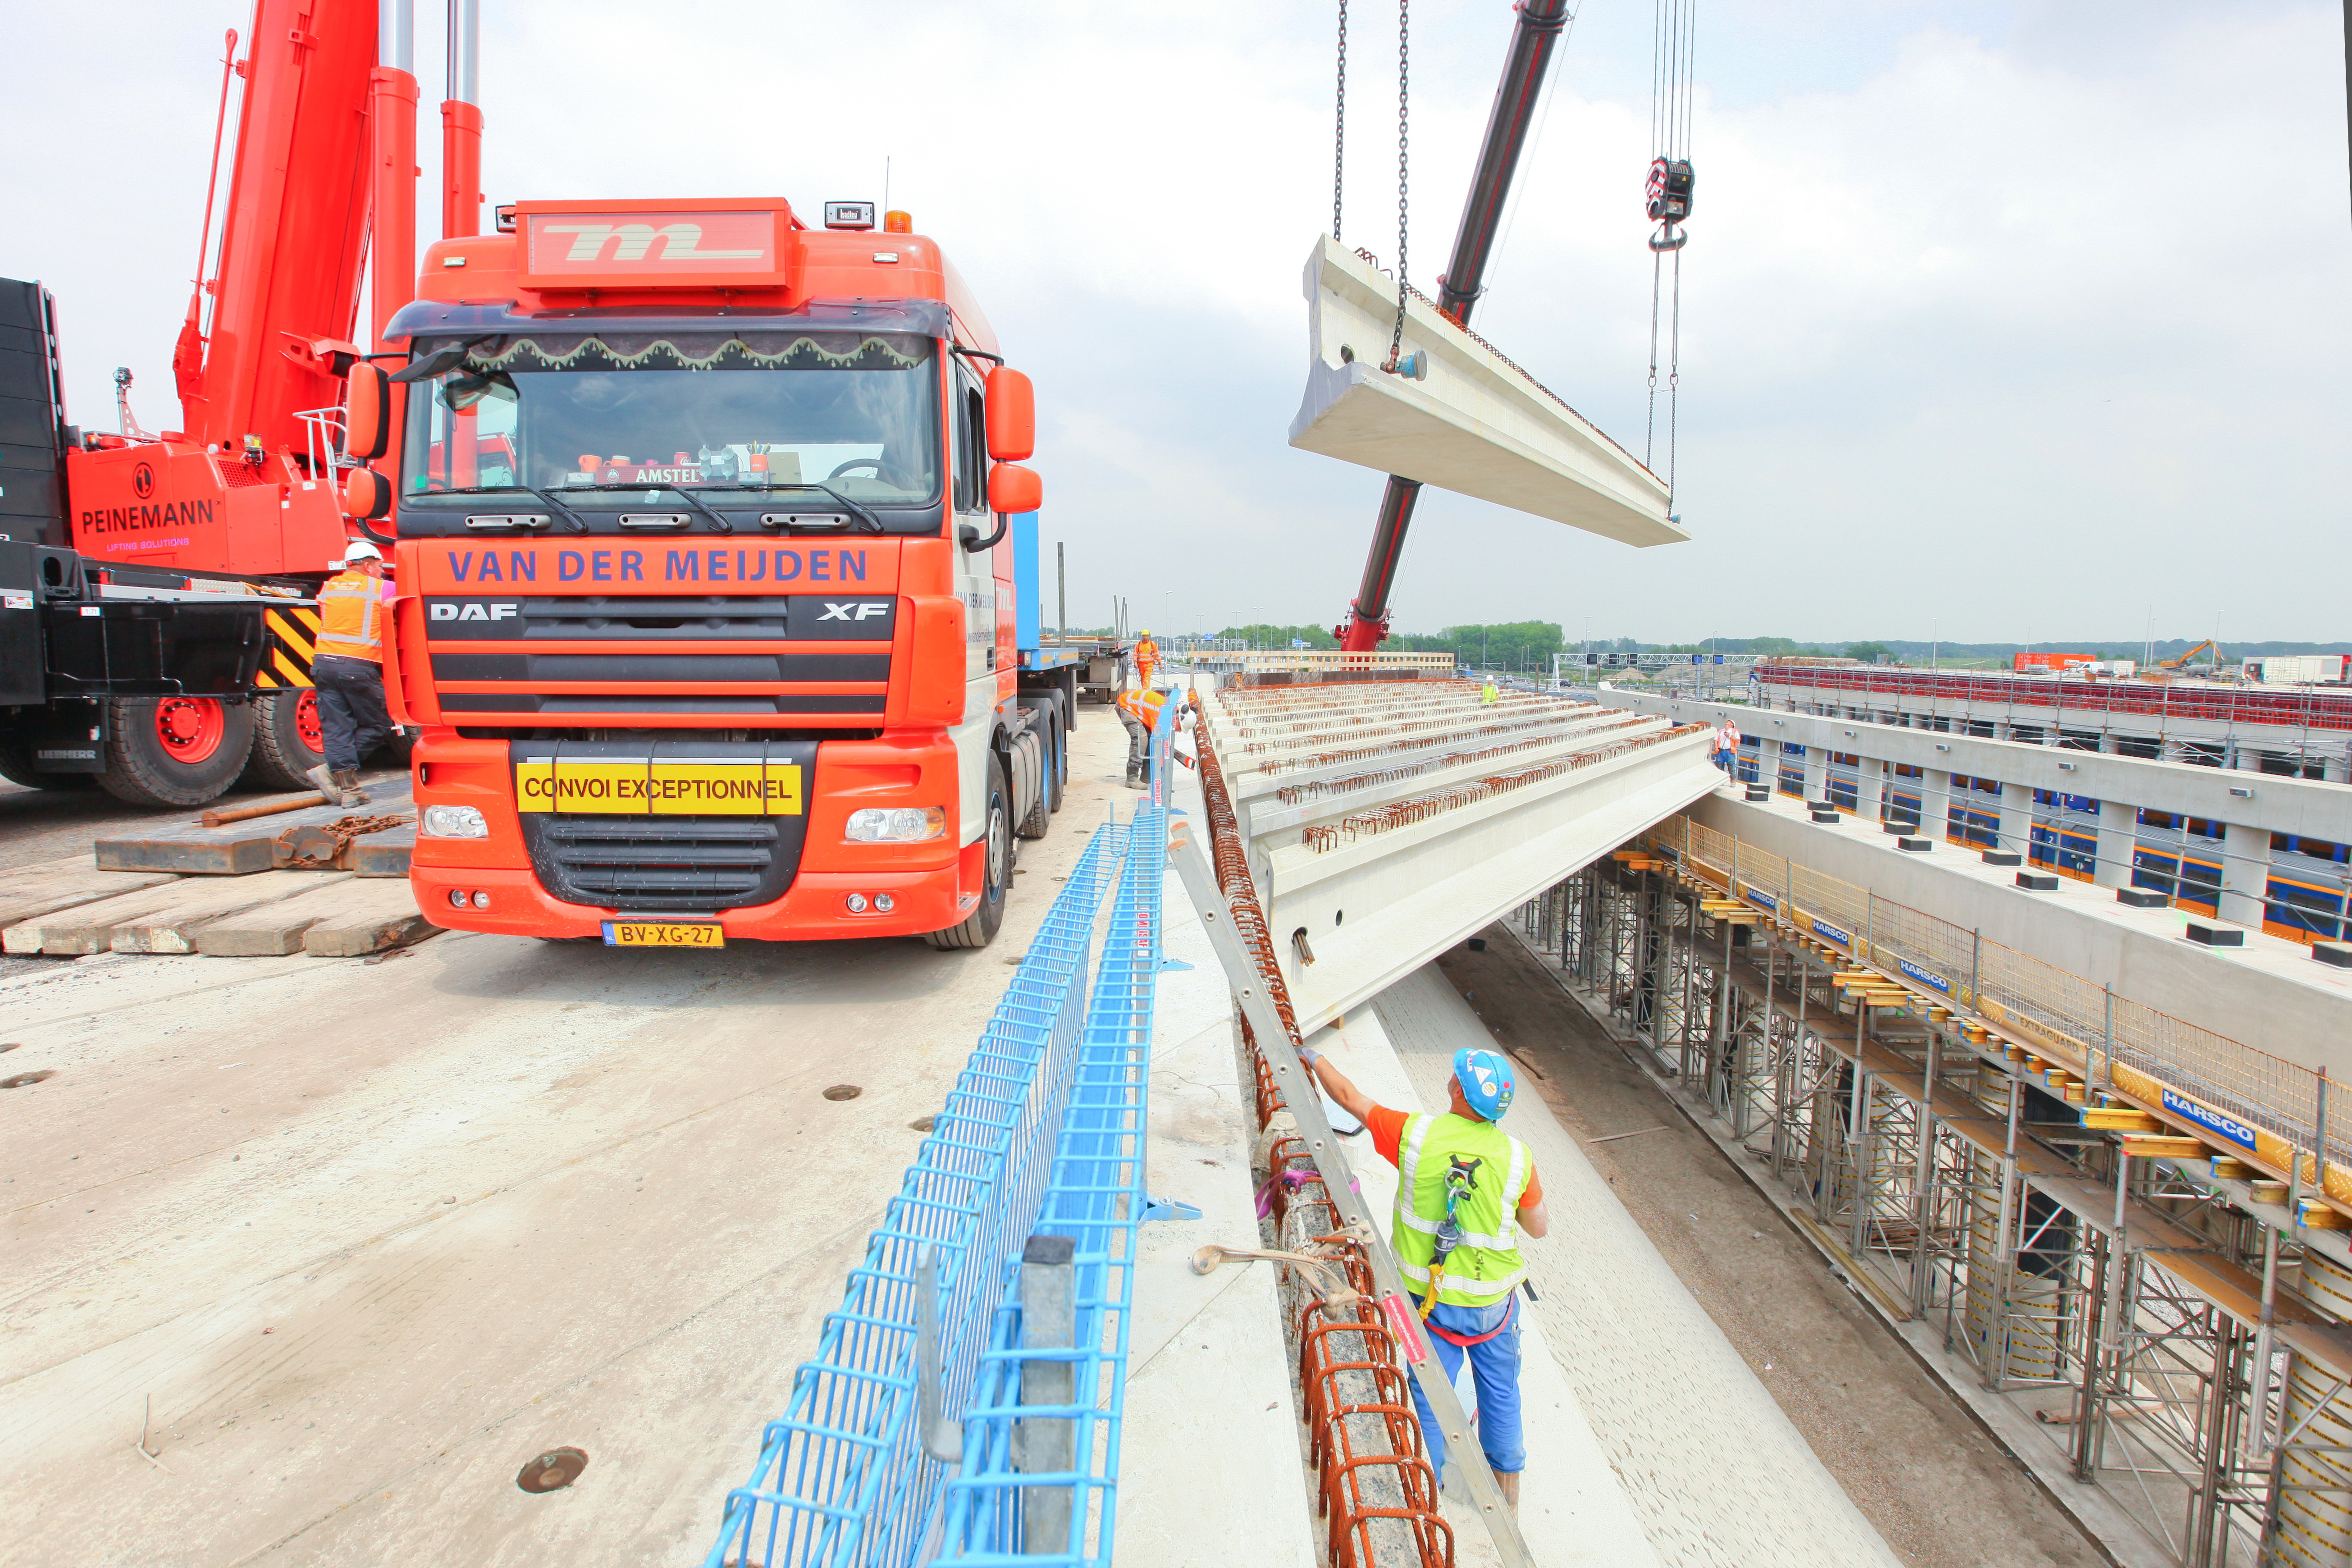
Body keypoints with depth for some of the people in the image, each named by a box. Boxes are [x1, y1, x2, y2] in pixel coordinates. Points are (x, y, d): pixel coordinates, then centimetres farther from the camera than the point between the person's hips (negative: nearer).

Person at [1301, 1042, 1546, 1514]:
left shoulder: (1415, 1134, -17)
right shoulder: (1516, 1157, -16)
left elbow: (1350, 1097, -4)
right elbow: (1540, 1228, -2)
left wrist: (1314, 1058, 12)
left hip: (1429, 1297, 0)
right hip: (1492, 1302, 1)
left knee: (1429, 1396, 15)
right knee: (1500, 1394, 21)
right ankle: (1506, 1490, 38)